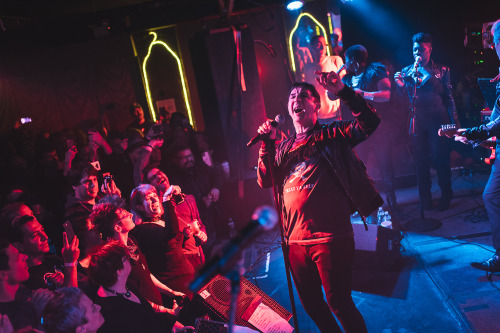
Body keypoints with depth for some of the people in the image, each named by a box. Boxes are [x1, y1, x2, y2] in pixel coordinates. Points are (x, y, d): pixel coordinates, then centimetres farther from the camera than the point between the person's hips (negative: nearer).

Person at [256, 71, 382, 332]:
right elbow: (265, 181, 7)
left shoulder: (331, 135, 2)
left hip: (330, 237, -6)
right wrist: (267, 143, -1)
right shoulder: (284, 148, 15)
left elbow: (369, 122, -12)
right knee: (310, 302, 19)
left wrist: (343, 92, -22)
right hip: (296, 240, 6)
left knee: (339, 303, 0)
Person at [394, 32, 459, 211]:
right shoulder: (407, 71, 10)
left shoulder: (441, 70, 6)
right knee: (421, 160, 5)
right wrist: (400, 86, -11)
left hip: (438, 120, -2)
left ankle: (446, 196, 15)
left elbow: (449, 97, 3)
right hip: (417, 121, 2)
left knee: (441, 159, -1)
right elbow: (406, 99, 8)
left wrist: (454, 122, -3)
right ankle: (425, 198, 17)